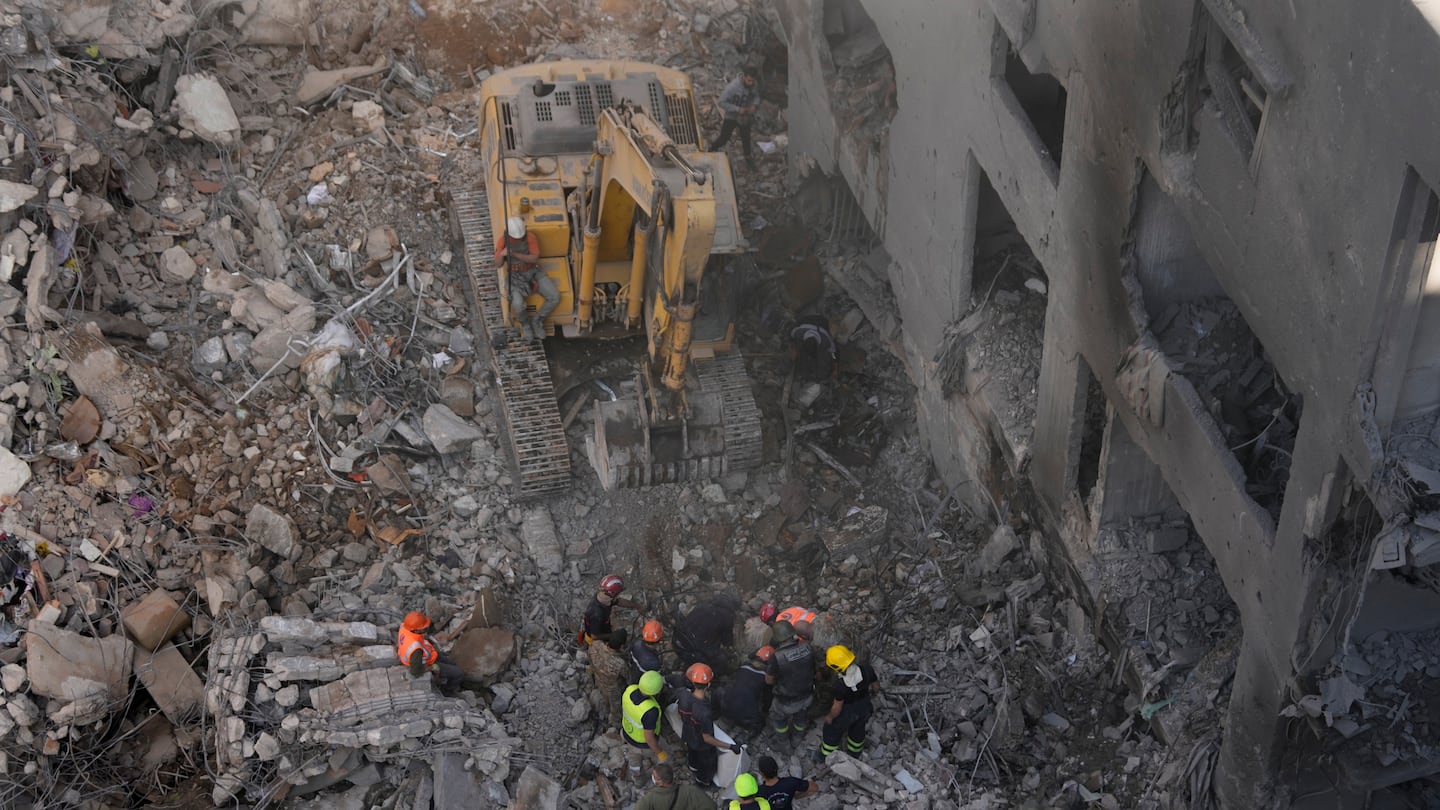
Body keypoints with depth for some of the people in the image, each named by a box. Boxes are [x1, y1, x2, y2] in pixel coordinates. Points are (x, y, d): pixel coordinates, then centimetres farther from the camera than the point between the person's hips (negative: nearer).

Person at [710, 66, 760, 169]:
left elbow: (756, 96, 3)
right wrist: (737, 109, -33)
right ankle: (712, 151, 36)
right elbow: (721, 102, -30)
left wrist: (754, 105, -19)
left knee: (746, 137, 21)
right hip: (732, 116, -4)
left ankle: (748, 158, 43)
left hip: (745, 116, 4)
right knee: (724, 138, 7)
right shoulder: (733, 87, -35)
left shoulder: (754, 85, -18)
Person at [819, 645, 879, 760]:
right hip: (863, 706, 4)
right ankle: (854, 752, 58)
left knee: (832, 731, 25)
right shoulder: (866, 669, -30)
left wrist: (830, 717, -4)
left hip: (846, 712, -4)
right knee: (857, 729, 32)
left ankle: (827, 756, 48)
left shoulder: (842, 684, -41)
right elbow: (876, 685, -9)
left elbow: (837, 708, -24)